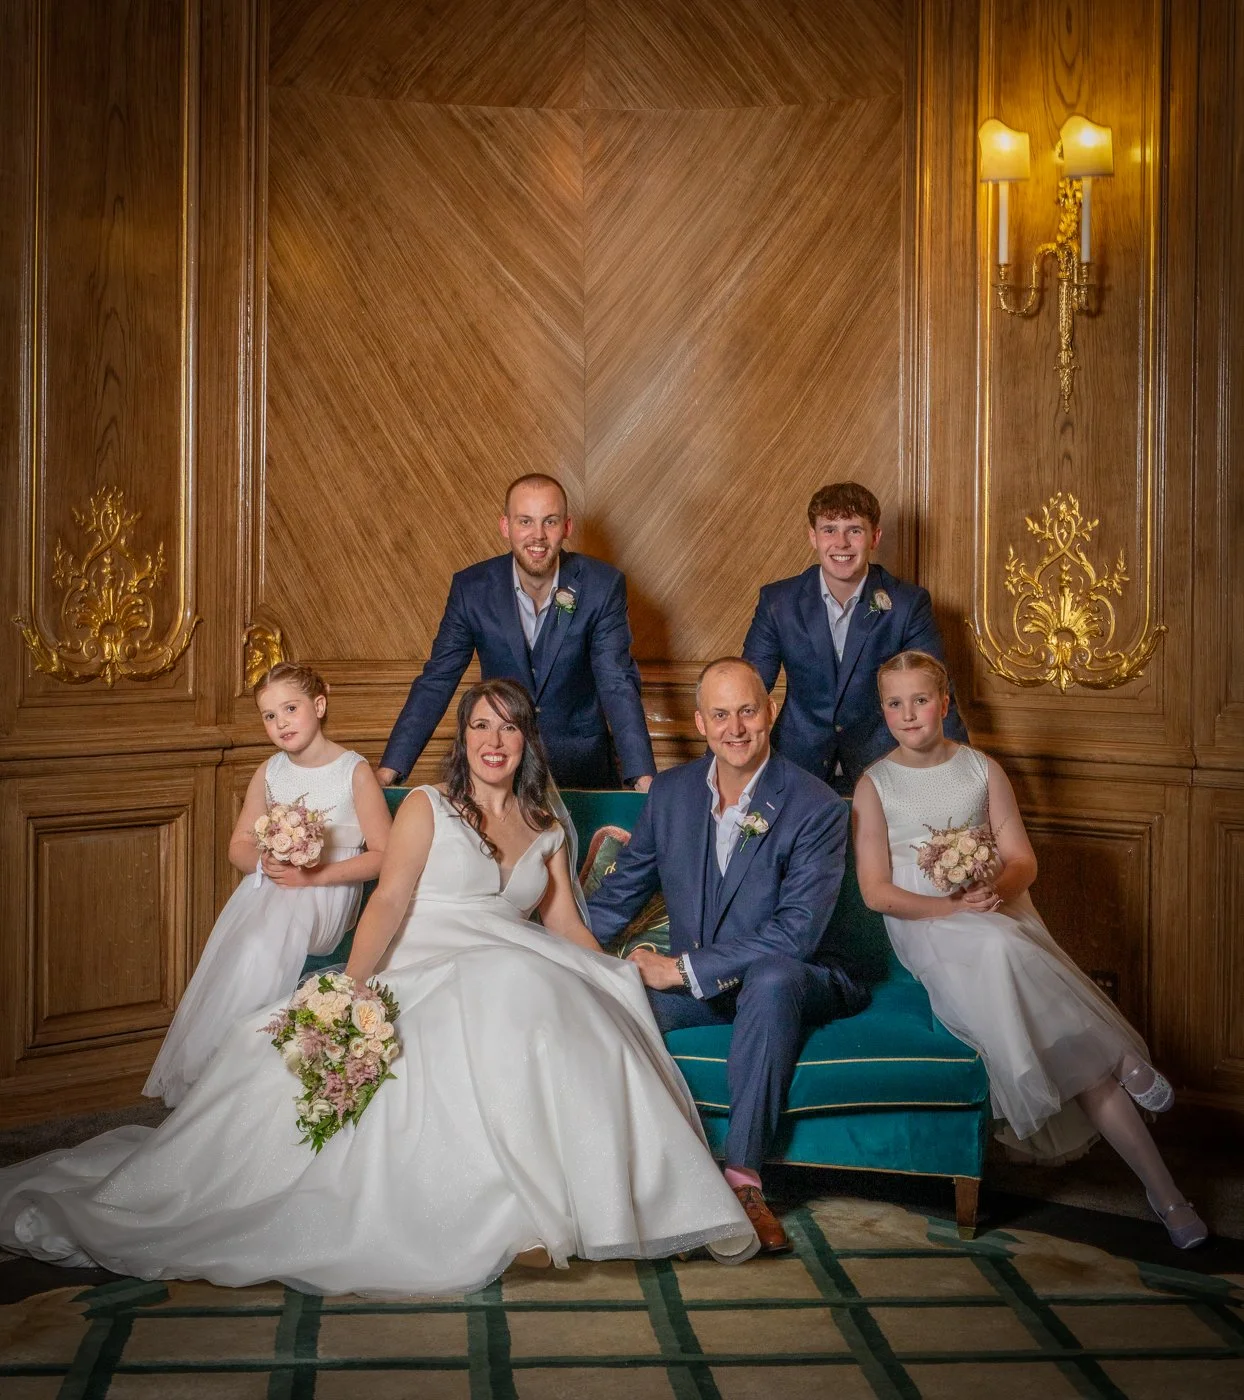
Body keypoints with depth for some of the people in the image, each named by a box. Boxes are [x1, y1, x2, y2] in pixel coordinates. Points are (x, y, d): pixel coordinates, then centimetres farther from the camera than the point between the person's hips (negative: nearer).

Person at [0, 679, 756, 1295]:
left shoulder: (548, 834, 22)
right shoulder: (427, 807, 10)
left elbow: (568, 928, 14)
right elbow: (389, 901, -2)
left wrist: (620, 979, -5)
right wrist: (351, 990, -16)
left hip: (516, 982, 4)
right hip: (424, 977, -4)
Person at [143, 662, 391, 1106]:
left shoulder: (354, 771, -4)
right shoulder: (269, 772, 11)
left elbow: (383, 855, -7)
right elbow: (239, 846, 17)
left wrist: (315, 875, -16)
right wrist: (265, 863, -8)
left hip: (328, 892, -4)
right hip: (267, 886, 4)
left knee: (262, 946, -33)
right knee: (233, 942, -27)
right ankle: (198, 1078, -20)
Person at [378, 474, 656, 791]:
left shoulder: (603, 586, -10)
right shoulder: (471, 588, -7)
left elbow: (618, 684, -11)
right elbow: (436, 682, -4)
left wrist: (643, 778, -23)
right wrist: (389, 770, -12)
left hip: (581, 763, -1)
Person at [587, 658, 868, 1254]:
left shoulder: (815, 807, -13)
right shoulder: (671, 792, 3)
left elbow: (796, 931, -21)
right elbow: (622, 890, 11)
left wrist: (685, 968, -23)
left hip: (790, 978, -4)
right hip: (695, 983, 4)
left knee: (771, 979, -39)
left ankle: (742, 1176, -32)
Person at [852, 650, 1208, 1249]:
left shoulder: (982, 770, 11)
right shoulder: (875, 785, 5)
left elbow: (1023, 861, 7)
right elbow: (876, 891, -1)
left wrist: (997, 888, -16)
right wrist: (953, 906, -14)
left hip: (1003, 917, 2)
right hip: (926, 930, -2)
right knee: (996, 946, -36)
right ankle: (1120, 1059, -21)